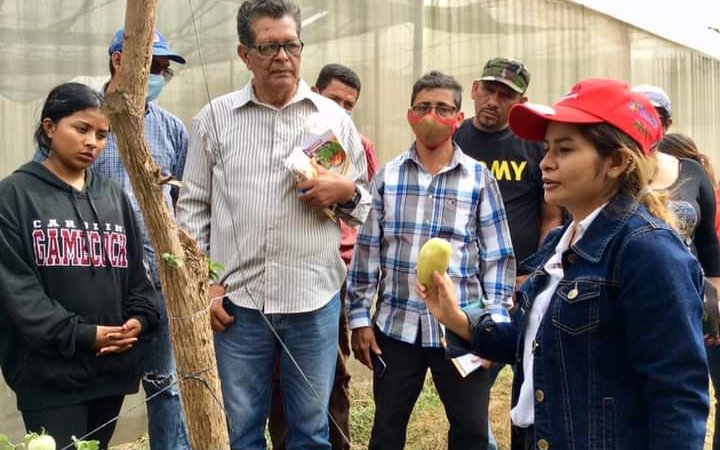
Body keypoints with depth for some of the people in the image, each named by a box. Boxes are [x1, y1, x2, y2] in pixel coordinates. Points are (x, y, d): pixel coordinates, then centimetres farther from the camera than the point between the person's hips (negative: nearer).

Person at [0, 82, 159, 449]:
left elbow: (135, 270, 14)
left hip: (112, 366, 5)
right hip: (49, 372, -5)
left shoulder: (115, 197, 14)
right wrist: (81, 335, -17)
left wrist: (140, 319, -6)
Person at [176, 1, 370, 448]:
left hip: (315, 300, 1)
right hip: (237, 300, 0)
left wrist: (346, 191, -11)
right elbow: (194, 210, 5)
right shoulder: (214, 118, 3)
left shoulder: (334, 118, 5)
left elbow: (368, 205, 11)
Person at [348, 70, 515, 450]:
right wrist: (359, 317, 2)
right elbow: (367, 250, 4)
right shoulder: (387, 176, 2)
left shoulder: (479, 179, -1)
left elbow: (497, 257, 0)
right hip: (396, 326, 2)